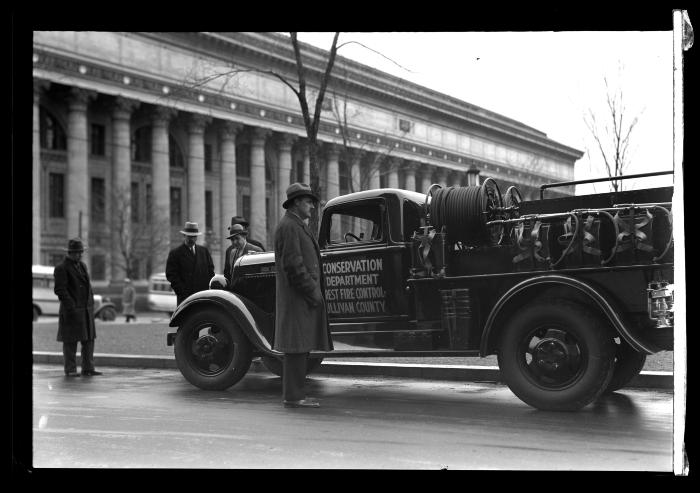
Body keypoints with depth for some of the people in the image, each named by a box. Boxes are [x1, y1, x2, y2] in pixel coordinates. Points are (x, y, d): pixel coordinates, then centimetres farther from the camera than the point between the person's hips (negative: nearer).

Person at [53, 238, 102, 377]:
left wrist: (91, 305, 14)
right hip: (71, 311, -7)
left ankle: (87, 369, 8)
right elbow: (59, 289, -15)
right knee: (71, 341, -1)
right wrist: (71, 306, -21)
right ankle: (70, 369, 7)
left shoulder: (82, 265, 15)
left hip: (86, 310, 7)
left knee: (89, 339, 4)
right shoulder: (61, 268, -8)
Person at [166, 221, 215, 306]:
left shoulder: (204, 251, 16)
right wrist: (183, 292, -12)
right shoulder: (175, 253, 3)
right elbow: (171, 275, -2)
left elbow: (211, 271, 16)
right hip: (185, 297, -3)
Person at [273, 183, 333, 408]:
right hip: (297, 296, -10)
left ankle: (295, 394, 14)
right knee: (296, 346, -8)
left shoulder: (297, 226, 22)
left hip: (303, 296, 10)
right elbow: (293, 264, -19)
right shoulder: (289, 226, -11)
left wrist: (314, 290, 16)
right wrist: (312, 292, -18)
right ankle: (293, 396, -6)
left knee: (300, 346, 10)